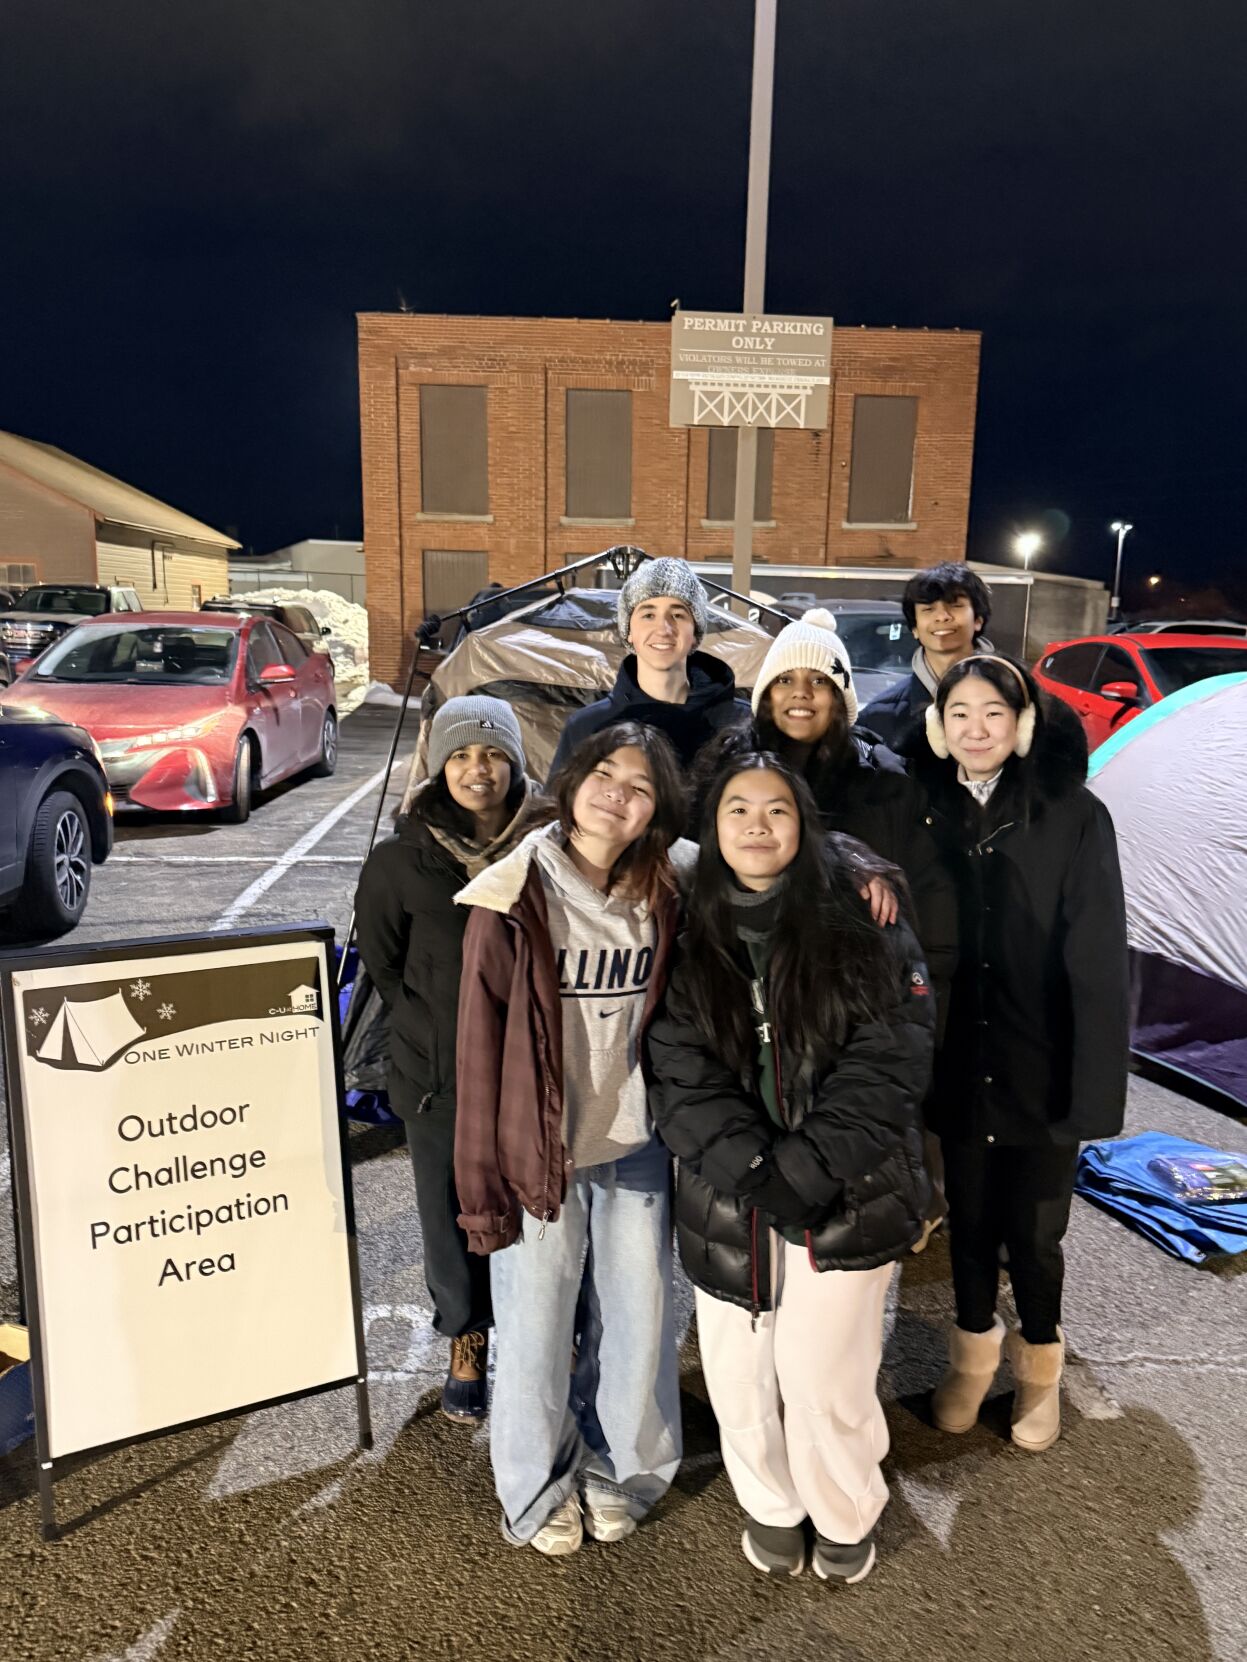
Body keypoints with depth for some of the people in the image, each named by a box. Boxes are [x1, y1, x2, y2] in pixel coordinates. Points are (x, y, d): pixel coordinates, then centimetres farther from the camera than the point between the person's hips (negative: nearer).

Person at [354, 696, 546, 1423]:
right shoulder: (402, 862, -4)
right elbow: (382, 963, 7)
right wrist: (433, 1028, 3)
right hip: (440, 1075, 1)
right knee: (453, 1216, 13)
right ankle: (468, 1341, 38)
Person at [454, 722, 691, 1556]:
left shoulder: (670, 892, -5)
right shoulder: (512, 901, -13)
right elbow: (480, 1052, -9)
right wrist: (483, 1186, -7)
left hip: (637, 1148, 3)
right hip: (540, 1153, -2)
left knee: (639, 1325, 18)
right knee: (537, 1331, 14)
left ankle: (617, 1467, 46)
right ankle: (540, 1489, 42)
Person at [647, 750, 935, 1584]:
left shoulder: (863, 924, -5)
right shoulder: (691, 936, 2)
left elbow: (889, 1065, -9)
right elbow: (681, 1073, -4)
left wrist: (799, 1174, -15)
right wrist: (751, 1170, -16)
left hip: (846, 1195, -2)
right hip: (728, 1201, 2)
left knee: (821, 1372, 4)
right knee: (740, 1368, 11)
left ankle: (846, 1515, 36)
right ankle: (770, 1502, 42)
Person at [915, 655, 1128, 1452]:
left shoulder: (1075, 817, -10)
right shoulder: (930, 814, -1)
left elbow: (1099, 960, -11)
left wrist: (1095, 1082, -13)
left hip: (1042, 1067, -2)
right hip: (961, 1066, 2)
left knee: (1033, 1231, 10)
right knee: (969, 1219, 16)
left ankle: (1041, 1365, 39)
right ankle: (974, 1352, 42)